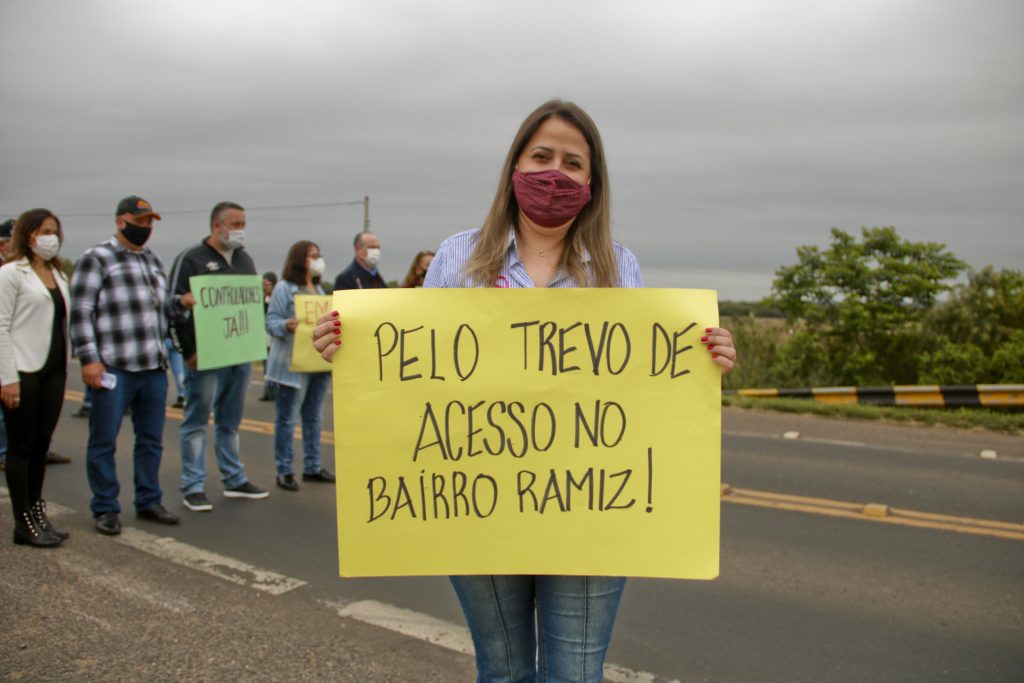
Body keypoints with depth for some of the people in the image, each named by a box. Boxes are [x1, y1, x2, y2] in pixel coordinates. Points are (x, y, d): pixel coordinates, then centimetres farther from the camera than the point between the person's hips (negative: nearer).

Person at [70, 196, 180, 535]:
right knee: (104, 441, 2)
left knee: (151, 440, 12)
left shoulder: (153, 260, 18)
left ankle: (149, 501, 23)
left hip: (154, 367, 6)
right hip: (113, 368, -6)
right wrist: (89, 359, -14)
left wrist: (165, 352, 18)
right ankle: (105, 509, 13)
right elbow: (81, 312, -8)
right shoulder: (96, 259, -3)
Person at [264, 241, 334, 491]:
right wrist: (286, 326, -30)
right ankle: (284, 471, 6)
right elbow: (271, 322, -11)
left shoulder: (318, 289, 17)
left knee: (313, 418, 12)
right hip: (291, 364, -8)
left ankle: (312, 466, 21)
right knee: (287, 419, -1)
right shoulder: (284, 288, -7)